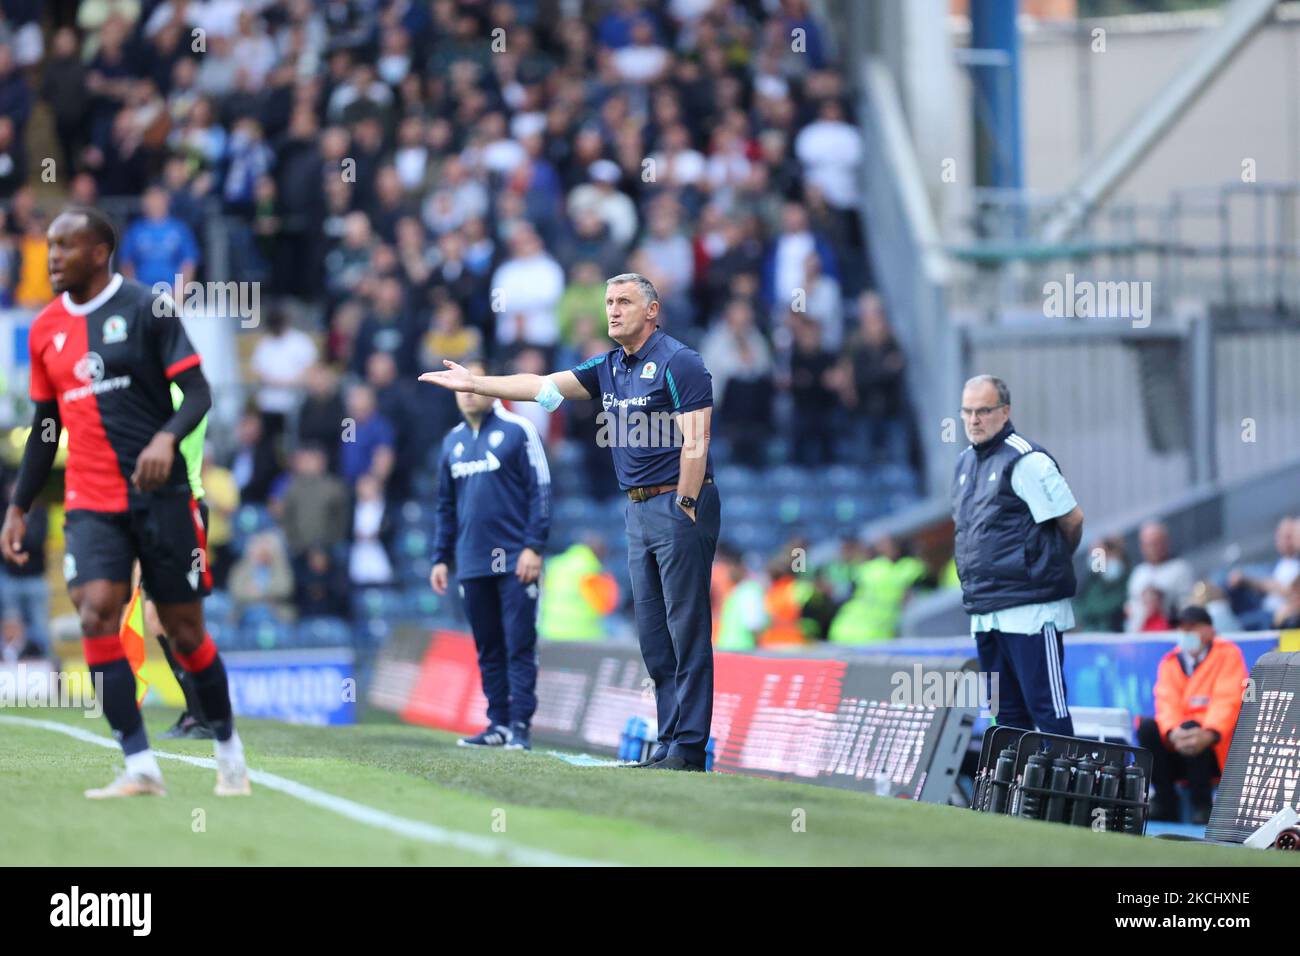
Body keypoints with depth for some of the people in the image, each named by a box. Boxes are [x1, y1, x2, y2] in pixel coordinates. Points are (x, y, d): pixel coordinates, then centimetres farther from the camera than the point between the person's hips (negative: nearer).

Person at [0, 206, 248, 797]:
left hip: (160, 495, -3)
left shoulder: (145, 310, -5)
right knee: (95, 616, -16)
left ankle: (228, 749, 24)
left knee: (184, 631, 3)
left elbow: (198, 393, -10)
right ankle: (139, 767, -15)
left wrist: (167, 438, -29)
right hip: (90, 501, 4)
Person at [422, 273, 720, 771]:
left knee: (686, 629, -8)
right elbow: (543, 386, 16)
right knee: (653, 636, 8)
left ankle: (689, 748, -9)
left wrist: (685, 507, -19)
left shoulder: (678, 363, -10)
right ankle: (669, 742, 11)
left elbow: (695, 441, -15)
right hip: (638, 509, 9)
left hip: (680, 506, -9)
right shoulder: (609, 367, 15)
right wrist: (474, 383, 13)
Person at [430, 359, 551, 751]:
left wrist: (533, 547, -12)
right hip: (471, 564, 5)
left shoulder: (518, 430, -1)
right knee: (488, 649, 7)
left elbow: (540, 491, -4)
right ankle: (498, 723, 12)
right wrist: (441, 559, 15)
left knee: (519, 645, -7)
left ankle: (520, 726, -8)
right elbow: (446, 507, 21)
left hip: (515, 563, -5)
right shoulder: (453, 441, 15)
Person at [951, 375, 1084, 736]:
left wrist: (1050, 564, 6)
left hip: (1030, 611, -8)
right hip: (985, 613, 8)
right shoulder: (965, 463, 15)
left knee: (1047, 708, -8)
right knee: (1007, 713, 12)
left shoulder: (1026, 460, -11)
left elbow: (1072, 520, -8)